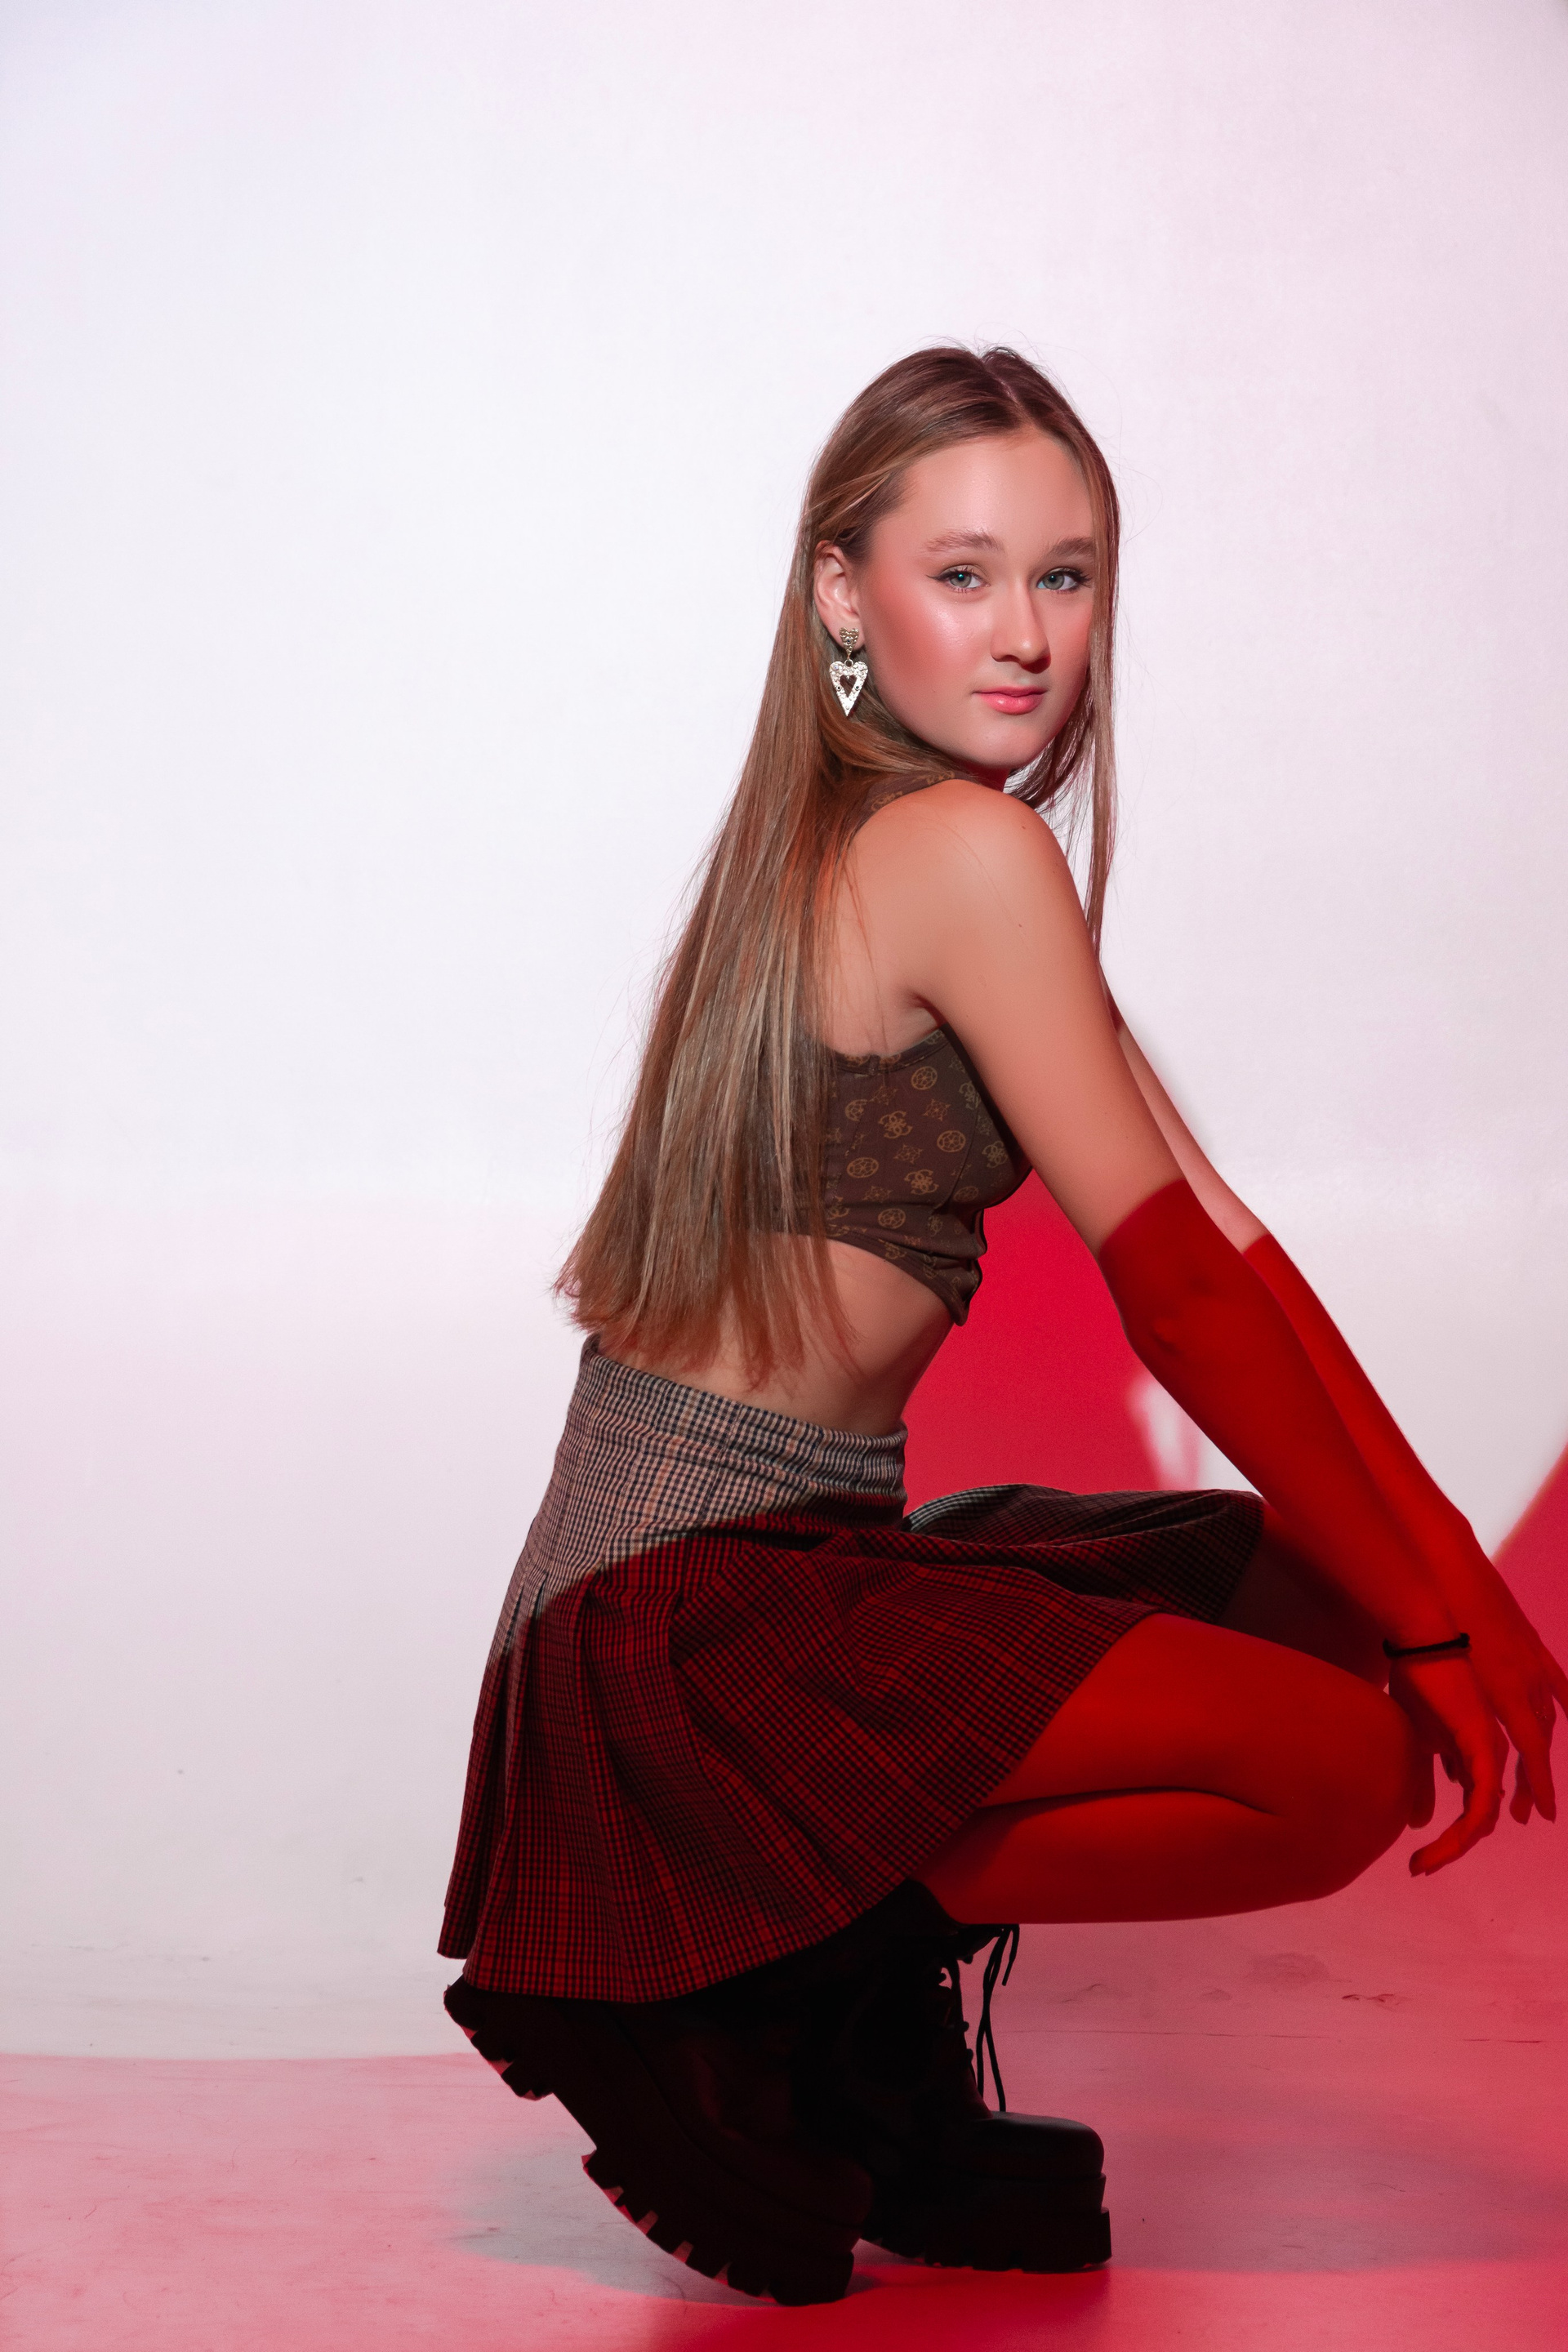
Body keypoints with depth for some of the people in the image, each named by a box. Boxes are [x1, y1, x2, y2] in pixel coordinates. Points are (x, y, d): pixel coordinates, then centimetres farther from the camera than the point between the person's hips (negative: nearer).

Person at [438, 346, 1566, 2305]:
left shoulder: (865, 837, 16)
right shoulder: (967, 848, -13)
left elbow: (1220, 1232, 11)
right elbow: (1170, 1282, -13)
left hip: (788, 1559, 9)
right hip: (695, 1606, -9)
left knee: (1329, 1600, 9)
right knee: (1345, 1758, -16)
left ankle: (870, 2067, 9)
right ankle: (770, 1984, -3)